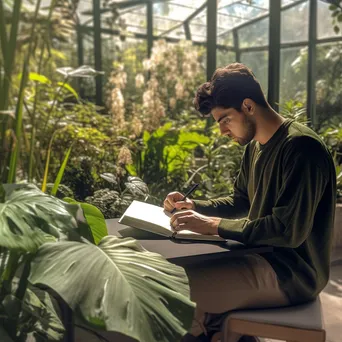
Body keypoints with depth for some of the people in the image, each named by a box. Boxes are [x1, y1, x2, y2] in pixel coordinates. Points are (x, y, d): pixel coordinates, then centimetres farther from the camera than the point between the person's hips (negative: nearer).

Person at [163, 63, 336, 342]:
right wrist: (194, 206, 3)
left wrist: (215, 225, -24)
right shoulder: (255, 146, 9)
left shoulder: (301, 147, -21)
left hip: (292, 271, -9)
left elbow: (290, 231, -27)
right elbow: (241, 203, 19)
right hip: (264, 255, 10)